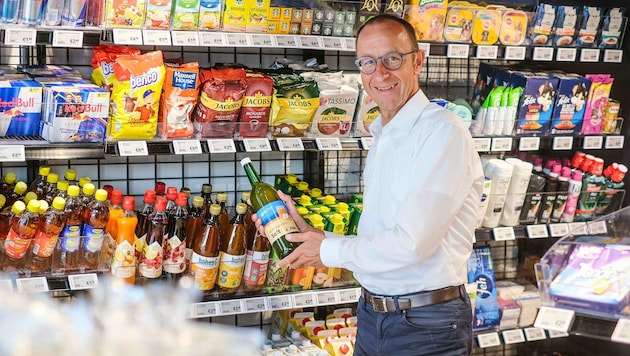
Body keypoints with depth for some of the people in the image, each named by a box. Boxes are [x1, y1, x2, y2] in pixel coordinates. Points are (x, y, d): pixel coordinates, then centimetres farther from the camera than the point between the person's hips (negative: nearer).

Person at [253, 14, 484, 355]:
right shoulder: (381, 139, 12)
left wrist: (328, 251, -11)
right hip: (371, 315, 8)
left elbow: (412, 243, -23)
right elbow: (379, 243, 11)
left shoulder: (443, 131, -16)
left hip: (426, 326, -7)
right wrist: (312, 234, 5)